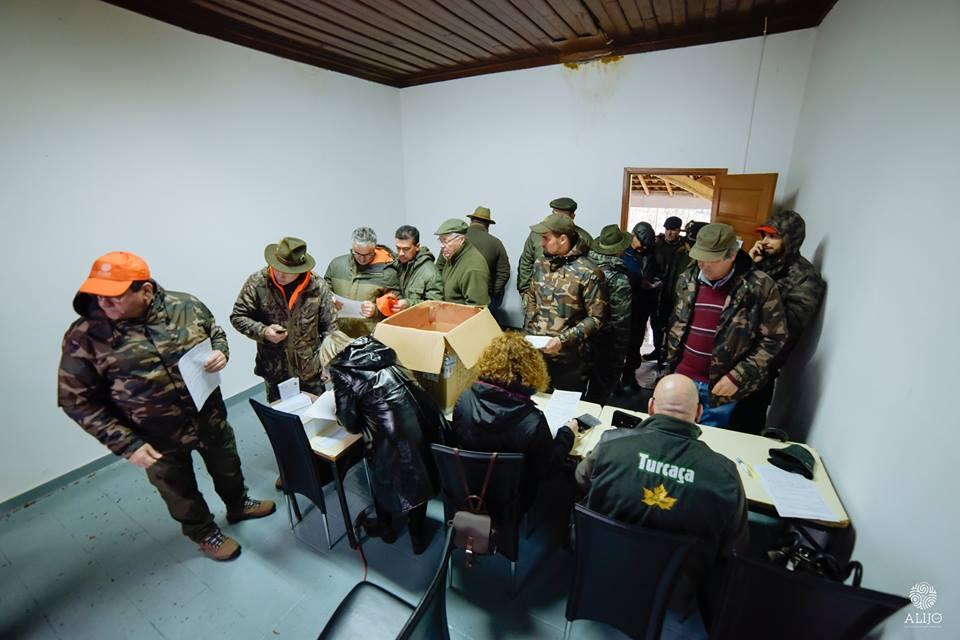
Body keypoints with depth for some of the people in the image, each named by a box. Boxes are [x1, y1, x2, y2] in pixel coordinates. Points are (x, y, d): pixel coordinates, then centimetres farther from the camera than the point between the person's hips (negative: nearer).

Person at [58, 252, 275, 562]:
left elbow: (215, 333, 5)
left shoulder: (185, 306, -14)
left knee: (227, 468, 26)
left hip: (210, 419, 2)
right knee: (181, 493, 22)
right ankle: (205, 533, 50)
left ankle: (239, 505, 56)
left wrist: (220, 353, -18)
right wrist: (126, 444, -16)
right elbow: (77, 401, -10)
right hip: (158, 440, -2)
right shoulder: (84, 336, -18)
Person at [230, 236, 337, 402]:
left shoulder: (318, 286, -11)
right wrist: (263, 331, -19)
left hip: (311, 370, 0)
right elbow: (238, 316, -1)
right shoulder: (257, 283, -11)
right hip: (275, 370, 1)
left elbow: (330, 327, -4)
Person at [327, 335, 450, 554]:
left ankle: (385, 528, 51)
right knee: (418, 476, 25)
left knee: (385, 477, 25)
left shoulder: (341, 372, 1)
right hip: (421, 414, 5)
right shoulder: (375, 347, 16)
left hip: (392, 431, -5)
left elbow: (351, 424, 4)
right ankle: (419, 536, 44)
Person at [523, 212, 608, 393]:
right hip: (534, 351, 5)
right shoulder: (541, 263, 4)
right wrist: (528, 333, 4)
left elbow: (596, 317, -14)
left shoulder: (588, 273, -16)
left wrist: (563, 340, -21)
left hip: (567, 357, -5)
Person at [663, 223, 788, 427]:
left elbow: (774, 338, -9)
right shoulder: (687, 280, 0)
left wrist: (738, 377, -14)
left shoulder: (760, 287, -13)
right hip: (681, 377, 3)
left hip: (721, 385, -3)